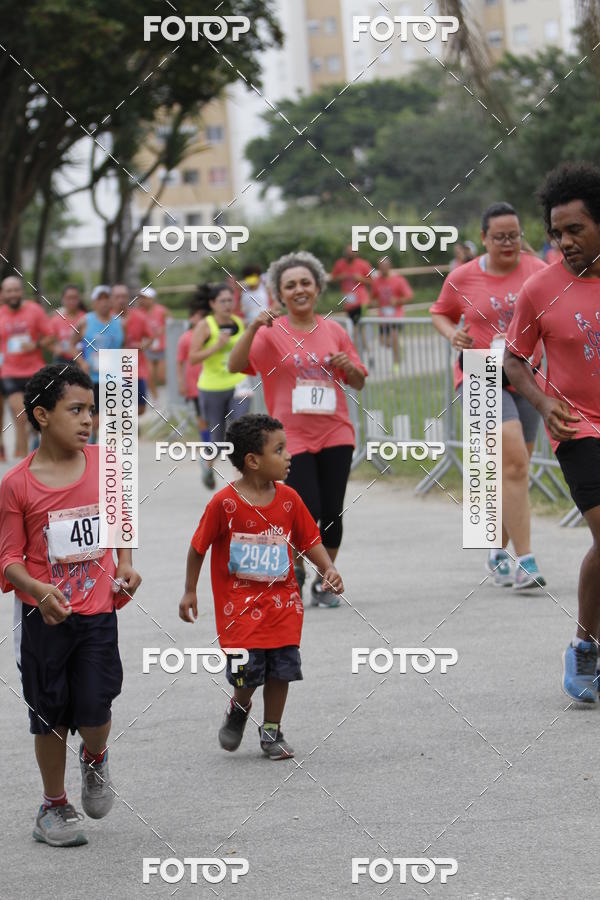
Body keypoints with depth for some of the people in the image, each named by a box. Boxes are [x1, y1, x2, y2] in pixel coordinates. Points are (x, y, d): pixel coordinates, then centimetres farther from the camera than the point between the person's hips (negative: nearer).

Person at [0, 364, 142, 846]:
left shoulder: (104, 464, -1)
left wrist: (125, 566, 1)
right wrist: (40, 591, -24)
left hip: (98, 611, 1)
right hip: (44, 617, -1)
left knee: (93, 710, -7)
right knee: (50, 715, 9)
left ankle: (95, 760, 29)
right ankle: (55, 806, 27)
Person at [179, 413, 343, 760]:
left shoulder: (288, 499, -1)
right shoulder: (225, 503, -13)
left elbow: (310, 540, 9)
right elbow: (199, 546, -2)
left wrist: (328, 568, -8)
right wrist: (190, 591, 3)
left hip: (282, 601, 4)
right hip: (240, 603, -4)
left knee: (282, 668, 2)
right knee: (248, 672, -8)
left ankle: (272, 730, 21)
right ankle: (239, 709, 26)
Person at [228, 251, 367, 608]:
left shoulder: (334, 331, 8)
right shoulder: (272, 333, -1)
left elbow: (359, 382, 16)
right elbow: (235, 365, -13)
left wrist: (348, 366, -6)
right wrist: (253, 327, -25)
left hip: (335, 434, 3)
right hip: (292, 437, -3)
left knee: (331, 513, 2)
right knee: (307, 511, -11)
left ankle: (325, 582, 20)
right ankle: (295, 569, 17)